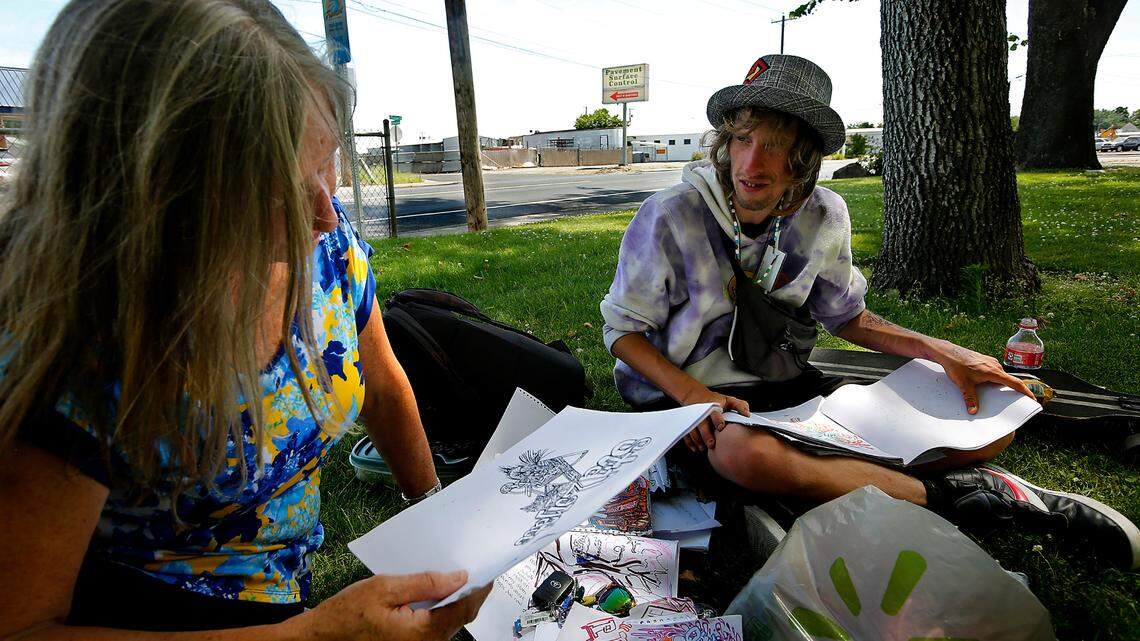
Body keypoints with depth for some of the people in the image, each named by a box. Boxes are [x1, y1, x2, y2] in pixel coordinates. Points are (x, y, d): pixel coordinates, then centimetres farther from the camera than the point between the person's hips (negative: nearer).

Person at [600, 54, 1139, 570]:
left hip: (789, 384, 4)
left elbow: (846, 316, 12)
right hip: (687, 390, -3)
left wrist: (942, 352, -2)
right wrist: (693, 395, -26)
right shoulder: (670, 217, -17)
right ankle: (947, 493, -22)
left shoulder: (824, 216, -3)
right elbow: (623, 329, -9)